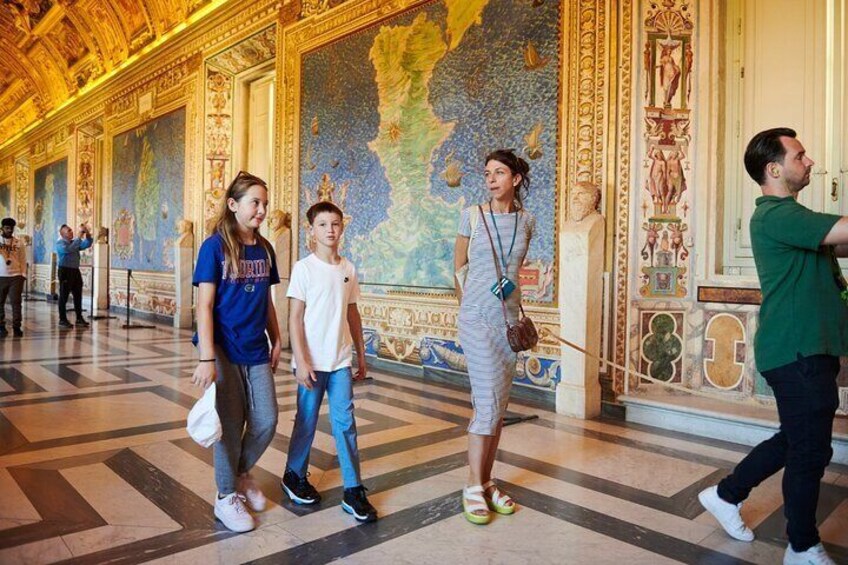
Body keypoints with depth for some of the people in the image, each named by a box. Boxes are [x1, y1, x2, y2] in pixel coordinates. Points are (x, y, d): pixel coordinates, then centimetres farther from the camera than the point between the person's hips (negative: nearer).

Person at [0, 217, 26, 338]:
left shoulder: (19, 243, 7)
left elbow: (23, 260, 9)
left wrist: (23, 275, 0)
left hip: (16, 276, 0)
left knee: (16, 302, -1)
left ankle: (17, 327, 4)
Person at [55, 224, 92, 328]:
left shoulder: (75, 242, 15)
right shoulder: (60, 243, -6)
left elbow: (87, 244, 5)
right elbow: (69, 249, -25)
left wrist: (88, 234, -13)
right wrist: (79, 237, -27)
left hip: (75, 270, 7)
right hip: (65, 271, -7)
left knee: (78, 295, 8)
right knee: (64, 296, -2)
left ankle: (79, 318, 14)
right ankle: (62, 320, 2)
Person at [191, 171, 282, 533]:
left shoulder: (265, 249, 6)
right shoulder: (214, 247, -10)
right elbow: (204, 305, -14)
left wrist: (276, 341, 11)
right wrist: (206, 358, -18)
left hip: (256, 351, 5)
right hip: (224, 350, -5)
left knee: (267, 421, 7)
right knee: (230, 425, 5)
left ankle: (242, 473, 36)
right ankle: (226, 496, 26)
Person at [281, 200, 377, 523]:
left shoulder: (348, 269, 6)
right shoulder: (304, 268, -7)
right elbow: (295, 317, -9)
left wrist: (361, 356, 13)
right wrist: (301, 361, -14)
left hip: (341, 361, 3)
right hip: (312, 362, -3)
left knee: (345, 423, 4)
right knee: (306, 421, 11)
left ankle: (353, 491, 12)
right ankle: (294, 476, 33)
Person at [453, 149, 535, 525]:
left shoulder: (526, 221, 7)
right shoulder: (472, 215, -2)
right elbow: (458, 268, 5)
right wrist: (468, 308, 6)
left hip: (510, 318, 4)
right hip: (478, 319, -4)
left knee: (498, 405, 9)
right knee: (488, 402, -8)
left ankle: (486, 482, 21)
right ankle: (474, 487, 5)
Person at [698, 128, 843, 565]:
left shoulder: (789, 215, 18)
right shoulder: (777, 216, -16)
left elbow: (834, 247, 19)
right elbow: (841, 232, -24)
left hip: (809, 348, 10)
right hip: (798, 351, -10)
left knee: (796, 440, 19)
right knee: (810, 449, 2)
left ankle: (726, 495, 31)